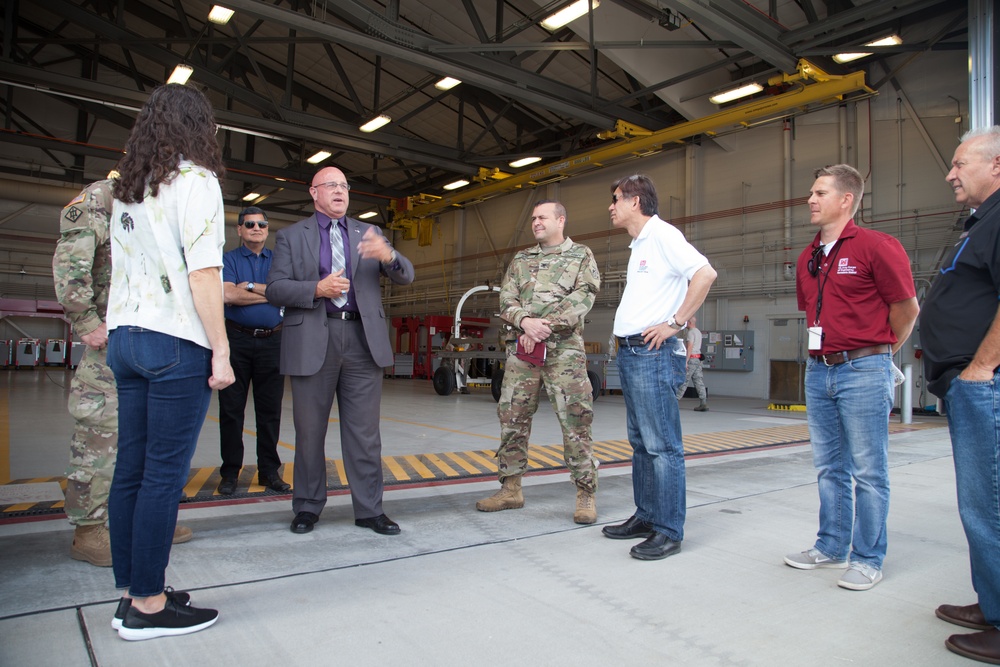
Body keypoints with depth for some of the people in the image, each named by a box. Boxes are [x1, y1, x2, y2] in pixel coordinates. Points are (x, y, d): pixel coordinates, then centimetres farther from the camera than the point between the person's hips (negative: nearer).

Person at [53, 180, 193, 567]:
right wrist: (86, 322, -18)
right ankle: (88, 532, 9)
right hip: (112, 341, -8)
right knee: (99, 436, -2)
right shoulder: (101, 195, -5)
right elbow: (68, 261, -15)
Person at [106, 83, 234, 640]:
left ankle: (135, 593, 20)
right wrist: (221, 351, -13)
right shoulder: (195, 180, -6)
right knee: (164, 473, -3)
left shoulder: (127, 189, 18)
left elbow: (123, 269, 17)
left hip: (125, 338, 8)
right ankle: (148, 606, 5)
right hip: (176, 342, -8)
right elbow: (203, 273, -14)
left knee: (132, 469, 10)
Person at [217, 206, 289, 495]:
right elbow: (227, 295, -10)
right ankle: (230, 472, 13)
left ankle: (269, 471, 14)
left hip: (272, 341, 2)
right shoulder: (228, 259, 7)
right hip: (237, 340, -1)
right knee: (231, 409, 3)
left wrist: (250, 286, -9)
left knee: (270, 409, 5)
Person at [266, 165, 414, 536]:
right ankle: (308, 506, 23)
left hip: (363, 339, 1)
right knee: (309, 430, 8)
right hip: (312, 341, -1)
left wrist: (388, 256, -16)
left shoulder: (369, 234, 15)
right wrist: (317, 289, -15)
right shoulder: (291, 236, 10)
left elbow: (406, 277, 6)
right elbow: (275, 289, 1)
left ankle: (369, 509, 12)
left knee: (364, 429, 3)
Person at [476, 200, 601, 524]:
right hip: (521, 349, 4)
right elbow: (506, 300, 8)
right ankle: (511, 489, 18)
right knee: (512, 418, 6)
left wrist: (547, 325, -17)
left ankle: (586, 494, 6)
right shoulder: (520, 260, 17)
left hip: (564, 350, -4)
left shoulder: (582, 255, 7)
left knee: (575, 421, -4)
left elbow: (583, 297, -7)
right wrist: (525, 322, -14)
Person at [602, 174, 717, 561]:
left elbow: (705, 273, -20)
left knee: (662, 446, -5)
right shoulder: (638, 245, 20)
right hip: (629, 353, 10)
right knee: (641, 443, 15)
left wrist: (675, 323, -19)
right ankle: (646, 517, 25)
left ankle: (668, 532, 3)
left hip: (654, 355, -10)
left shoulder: (662, 235, -8)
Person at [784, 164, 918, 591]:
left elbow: (907, 307, -4)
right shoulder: (808, 258, 12)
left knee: (868, 472, 2)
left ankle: (867, 559, 14)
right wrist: (824, 350, 15)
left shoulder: (875, 247, -9)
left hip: (863, 371, -7)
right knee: (829, 468, 14)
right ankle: (831, 547, 26)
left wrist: (877, 351, 6)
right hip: (819, 370, 7)